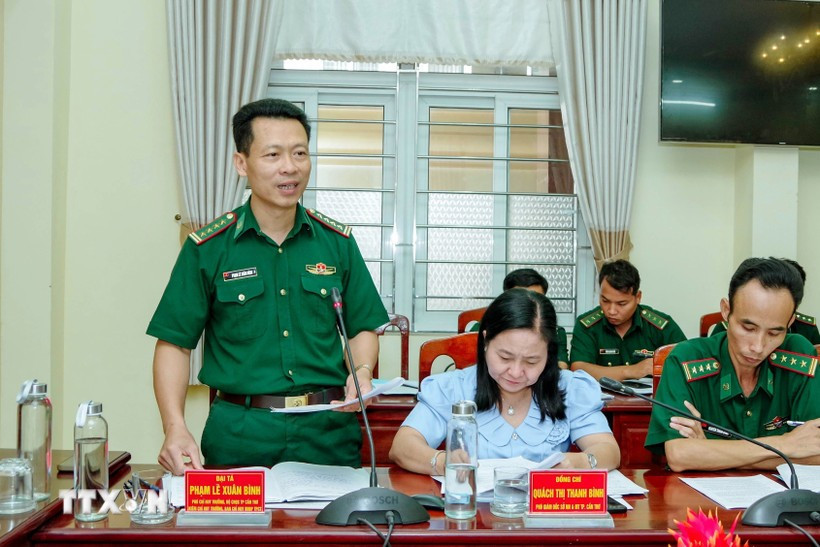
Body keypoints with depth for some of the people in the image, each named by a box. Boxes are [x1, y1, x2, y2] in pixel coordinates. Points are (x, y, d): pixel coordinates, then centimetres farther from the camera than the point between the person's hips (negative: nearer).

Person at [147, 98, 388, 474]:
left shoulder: (338, 242, 5)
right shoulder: (207, 249, -1)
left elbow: (362, 328, 13)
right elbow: (174, 343, 0)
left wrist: (362, 372, -8)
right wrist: (176, 429, -12)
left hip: (329, 432, 2)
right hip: (239, 435, -1)